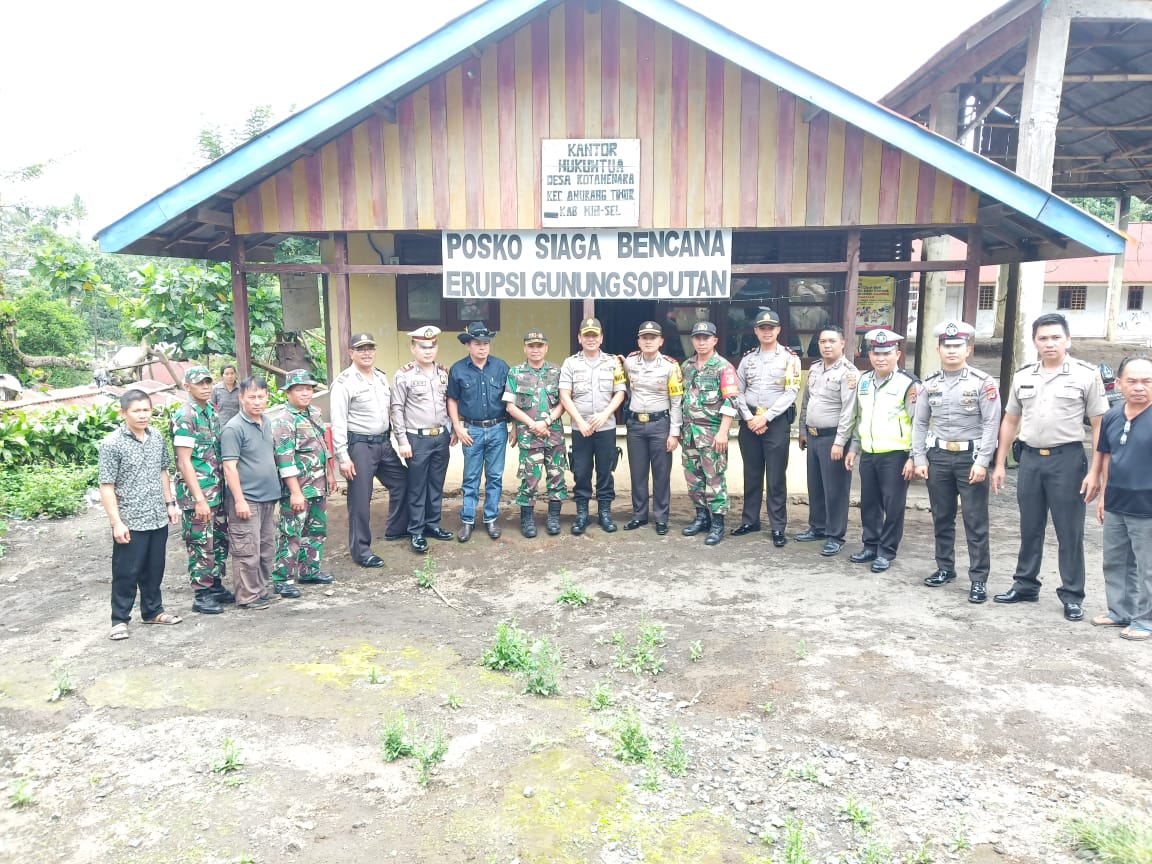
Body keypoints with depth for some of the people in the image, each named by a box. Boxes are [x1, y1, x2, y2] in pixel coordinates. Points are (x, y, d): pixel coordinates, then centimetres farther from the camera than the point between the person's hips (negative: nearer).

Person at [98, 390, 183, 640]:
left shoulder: (157, 437, 5)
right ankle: (120, 620, 17)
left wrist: (170, 503, 14)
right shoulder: (112, 443, -12)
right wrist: (116, 522, -15)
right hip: (130, 522, -5)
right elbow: (106, 486, -12)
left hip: (158, 519, 5)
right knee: (126, 573, 4)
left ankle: (153, 611, 30)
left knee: (154, 570, 16)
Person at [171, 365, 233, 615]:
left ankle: (216, 587, 27)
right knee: (201, 545, 1)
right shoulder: (184, 416, -13)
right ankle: (201, 596, 11)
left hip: (217, 491, 7)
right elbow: (184, 462, -16)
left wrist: (223, 488, 13)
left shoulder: (212, 411, 10)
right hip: (196, 493, -7)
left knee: (220, 541, 14)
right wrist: (199, 499, -19)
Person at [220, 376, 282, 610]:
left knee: (267, 548, 15)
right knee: (248, 552, -2)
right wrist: (240, 500, -19)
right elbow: (230, 467, -16)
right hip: (246, 500, -8)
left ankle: (263, 589, 27)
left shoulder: (267, 423, 11)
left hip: (268, 497, 8)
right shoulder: (234, 428, -13)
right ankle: (248, 597, 7)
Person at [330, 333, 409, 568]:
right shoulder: (344, 382, -11)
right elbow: (338, 423, -15)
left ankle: (395, 529, 35)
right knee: (360, 499, -1)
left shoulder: (382, 378, 11)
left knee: (402, 482, 16)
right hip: (359, 445, -7)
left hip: (384, 443, 7)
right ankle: (360, 551, 10)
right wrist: (343, 457, -18)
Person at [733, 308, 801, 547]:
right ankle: (750, 521, 23)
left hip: (777, 422, -3)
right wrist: (749, 418, -6)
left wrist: (765, 417, -14)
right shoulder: (748, 358, 10)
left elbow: (791, 393, -9)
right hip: (750, 422, 4)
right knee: (751, 474, 12)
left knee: (776, 478, 0)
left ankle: (778, 528, 7)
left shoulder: (790, 358, -1)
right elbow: (737, 392, 7)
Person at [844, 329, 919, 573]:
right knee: (868, 504, 13)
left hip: (896, 456, -6)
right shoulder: (863, 381, 10)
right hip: (868, 454, 6)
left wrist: (913, 458, -13)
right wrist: (853, 448, 16)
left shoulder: (908, 384, -10)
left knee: (893, 506, 3)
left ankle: (887, 551, 14)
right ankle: (870, 546, 26)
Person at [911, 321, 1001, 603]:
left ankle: (979, 579, 6)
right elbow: (920, 424, 9)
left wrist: (982, 462, -14)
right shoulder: (930, 384, 7)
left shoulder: (983, 382, -4)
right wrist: (919, 459, 2)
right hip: (938, 456, 4)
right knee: (941, 518, 13)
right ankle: (945, 568, 27)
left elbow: (991, 424, -8)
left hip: (970, 457, -4)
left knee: (975, 522, -1)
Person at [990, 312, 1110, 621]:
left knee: (1069, 532, 2)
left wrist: (1095, 472, -12)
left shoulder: (1086, 375, -4)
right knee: (1030, 528, 13)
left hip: (1067, 459, -4)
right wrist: (1000, 464, 11)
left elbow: (1100, 426, -5)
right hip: (1030, 458, 4)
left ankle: (1072, 596, 11)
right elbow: (1010, 422, 14)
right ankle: (1025, 585, 25)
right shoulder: (1022, 376, 8)